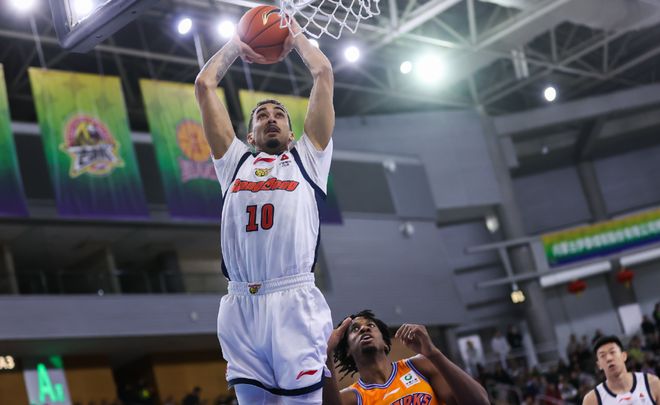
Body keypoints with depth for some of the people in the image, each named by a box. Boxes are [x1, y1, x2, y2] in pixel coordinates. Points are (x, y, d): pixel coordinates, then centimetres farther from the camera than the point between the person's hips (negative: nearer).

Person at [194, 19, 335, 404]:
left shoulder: (307, 158, 21)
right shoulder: (235, 161, 25)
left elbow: (324, 73, 20)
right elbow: (204, 84, 26)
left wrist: (295, 35, 34)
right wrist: (236, 44, 39)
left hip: (296, 302, -2)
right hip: (241, 305, 2)